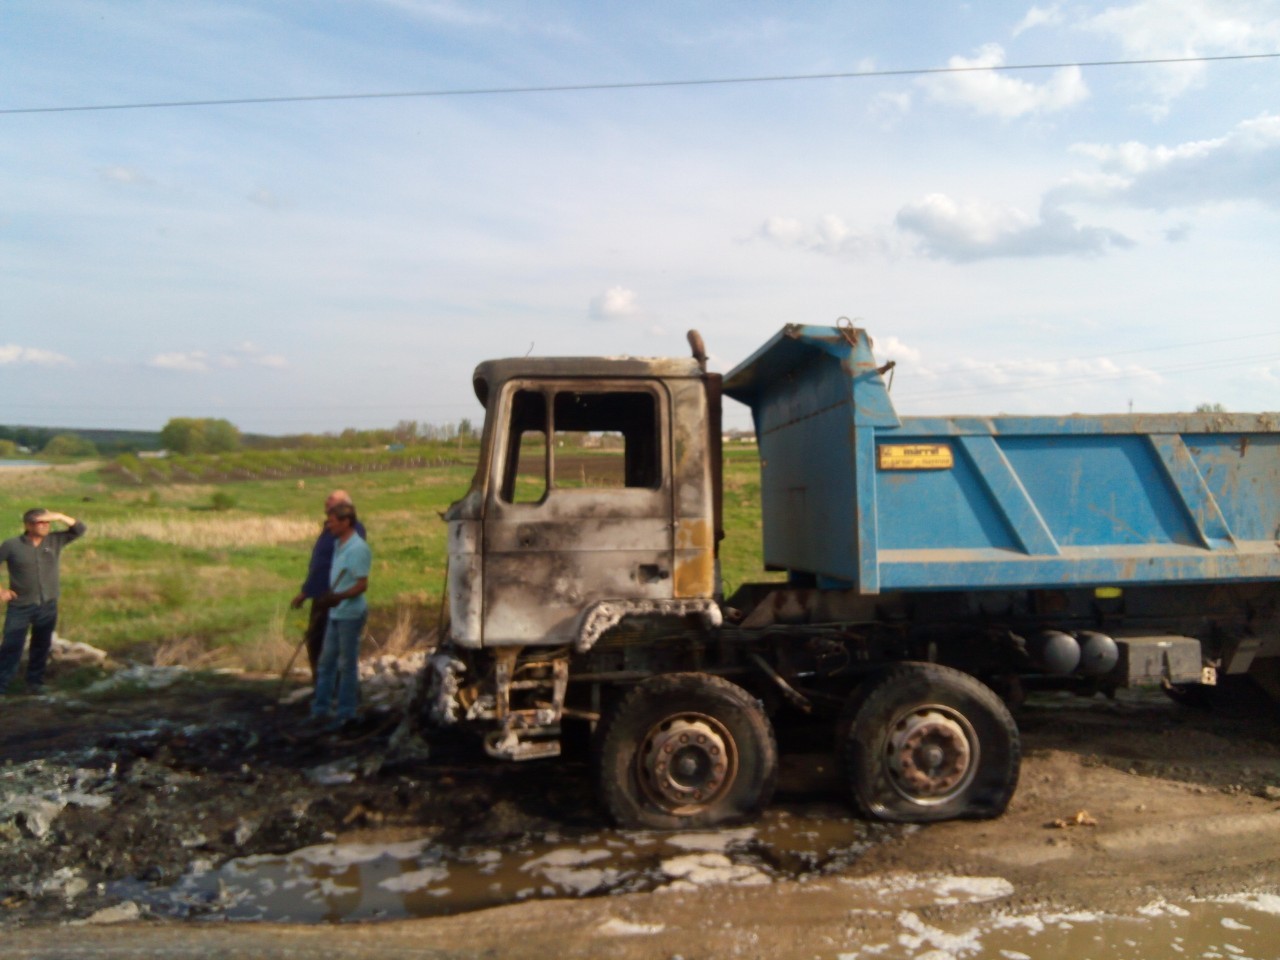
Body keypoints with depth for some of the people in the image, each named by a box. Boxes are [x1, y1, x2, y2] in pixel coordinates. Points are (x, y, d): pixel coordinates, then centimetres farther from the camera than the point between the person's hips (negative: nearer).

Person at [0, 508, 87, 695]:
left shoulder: (55, 540, 2)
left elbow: (80, 529, -1)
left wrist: (60, 517, -14)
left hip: (48, 606, 3)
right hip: (20, 606, -3)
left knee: (41, 646, 11)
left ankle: (35, 683, 23)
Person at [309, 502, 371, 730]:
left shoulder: (358, 548, -18)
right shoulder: (338, 544, 11)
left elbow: (362, 585, -22)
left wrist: (339, 596, -34)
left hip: (350, 614, -9)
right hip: (335, 613, 9)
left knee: (347, 664, 2)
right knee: (326, 662, 15)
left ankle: (345, 712, 13)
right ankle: (321, 708, 26)